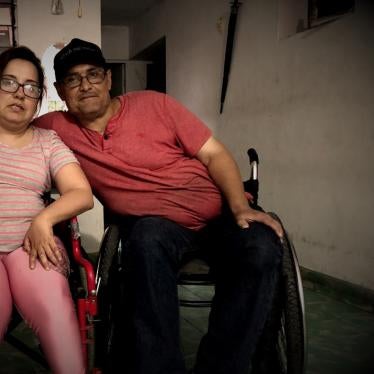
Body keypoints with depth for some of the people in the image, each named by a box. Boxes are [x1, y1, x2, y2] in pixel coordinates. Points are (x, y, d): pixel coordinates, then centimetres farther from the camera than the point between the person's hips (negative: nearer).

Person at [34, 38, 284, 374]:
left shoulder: (153, 104, 2)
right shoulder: (57, 128, 6)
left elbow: (215, 154, 3)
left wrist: (240, 207, -13)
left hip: (217, 208, 1)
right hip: (153, 222, 0)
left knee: (260, 246, -29)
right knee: (148, 238, -36)